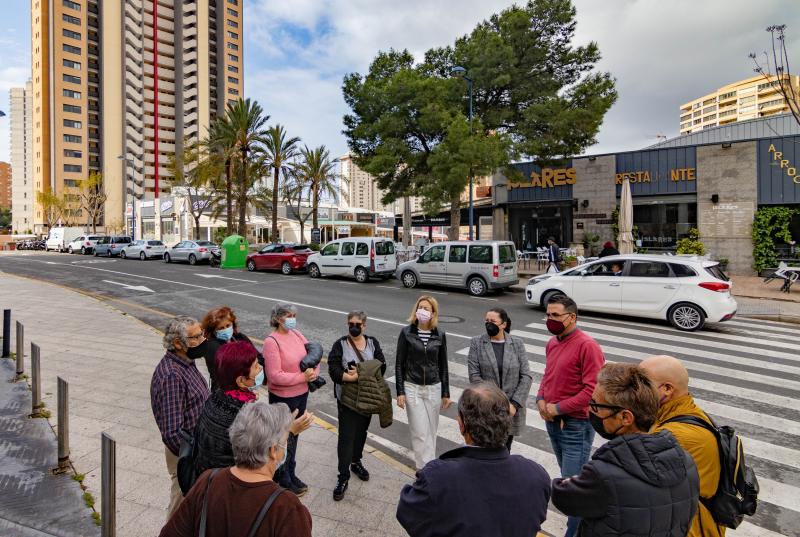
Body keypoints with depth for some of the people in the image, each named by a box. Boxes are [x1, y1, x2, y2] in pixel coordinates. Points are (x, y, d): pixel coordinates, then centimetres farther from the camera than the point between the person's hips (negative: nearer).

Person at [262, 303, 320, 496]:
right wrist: (302, 377, -21)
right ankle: (284, 480, 34)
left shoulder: (296, 334, -1)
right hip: (283, 398, -6)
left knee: (294, 436, 23)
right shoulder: (271, 341, -21)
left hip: (302, 393, 6)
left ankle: (290, 474, 43)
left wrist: (314, 372, -14)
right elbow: (275, 376, -24)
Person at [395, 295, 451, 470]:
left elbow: (443, 365, 5)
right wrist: (400, 392, -6)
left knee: (431, 431, 12)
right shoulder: (406, 333, -7)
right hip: (412, 388, -2)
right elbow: (399, 363, -3)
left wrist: (446, 393, 6)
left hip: (433, 388, 2)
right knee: (420, 432, -1)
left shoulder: (440, 335, -1)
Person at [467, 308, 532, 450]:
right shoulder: (477, 342, -3)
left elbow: (526, 376, -2)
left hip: (511, 409, 1)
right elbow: (474, 375, -7)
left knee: (505, 449, 12)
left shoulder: (517, 343, 1)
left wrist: (515, 404, -10)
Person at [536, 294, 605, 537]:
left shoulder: (587, 346, -19)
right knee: (567, 477, 23)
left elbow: (593, 390, -22)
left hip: (576, 425, -8)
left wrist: (558, 408, -17)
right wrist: (541, 400, -1)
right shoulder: (552, 343, 5)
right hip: (552, 422, 8)